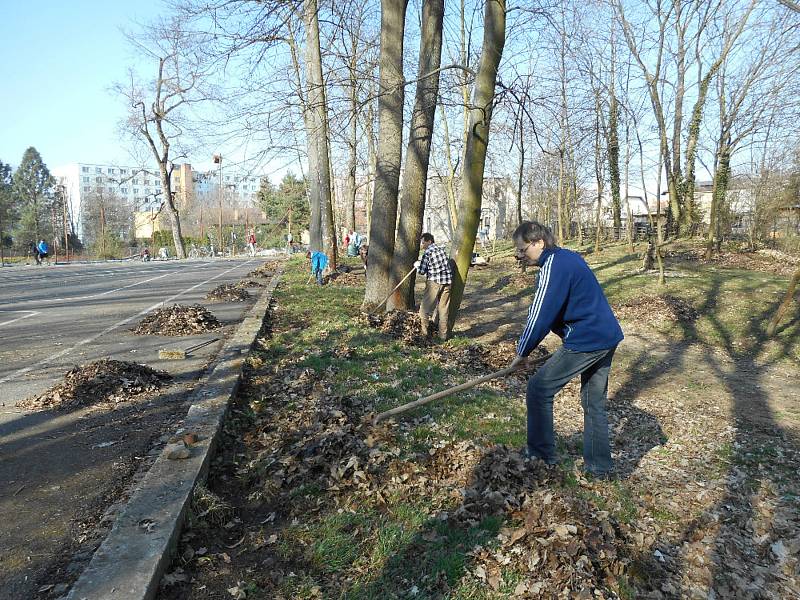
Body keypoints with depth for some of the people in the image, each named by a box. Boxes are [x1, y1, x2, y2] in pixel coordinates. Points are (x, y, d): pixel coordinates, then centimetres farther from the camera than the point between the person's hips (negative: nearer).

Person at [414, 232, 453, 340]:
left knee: (425, 307, 7)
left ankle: (424, 331, 7)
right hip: (447, 282, 6)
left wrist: (417, 265, 13)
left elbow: (422, 271, -9)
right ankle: (443, 335, 11)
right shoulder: (441, 249, 13)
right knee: (443, 309, 9)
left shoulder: (427, 253, -6)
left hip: (434, 282, -6)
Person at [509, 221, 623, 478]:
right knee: (594, 402, 18)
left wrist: (522, 352, -7)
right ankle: (599, 466, 27)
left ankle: (541, 453, 12)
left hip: (586, 341, -10)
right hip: (608, 337, 10)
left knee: (539, 388, 1)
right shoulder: (569, 257, 13)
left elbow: (540, 315, -17)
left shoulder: (553, 267, -17)